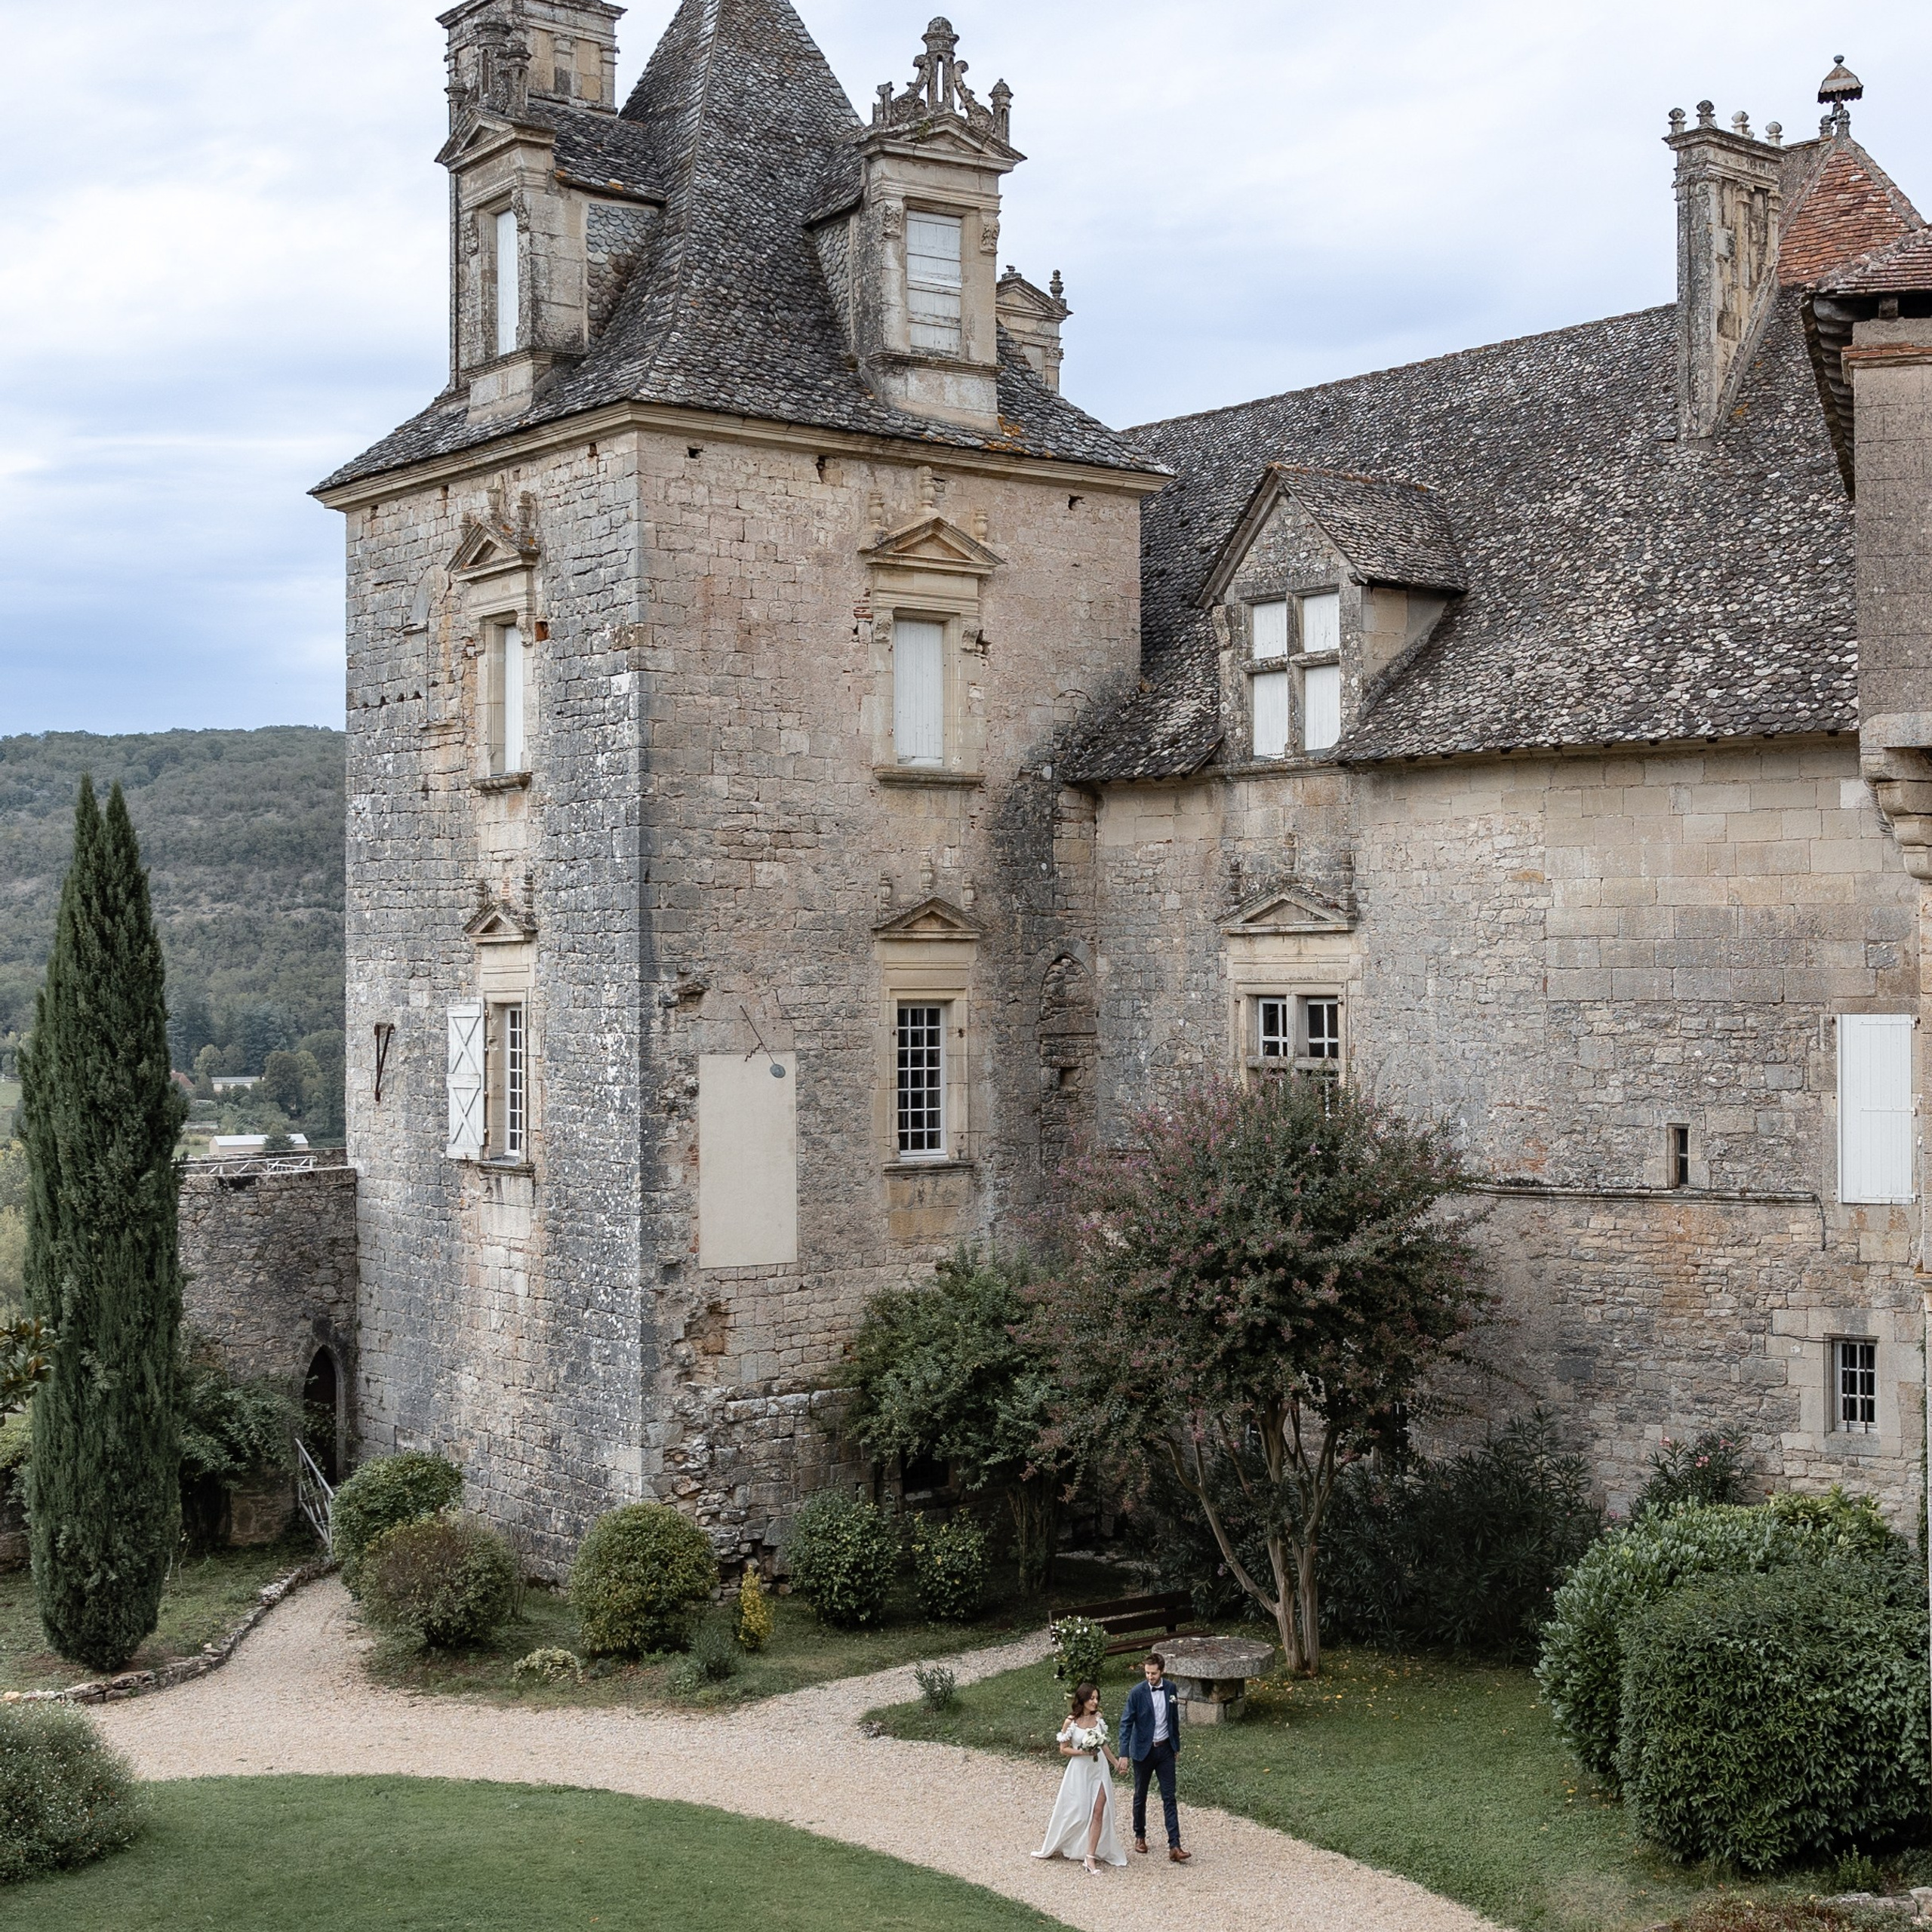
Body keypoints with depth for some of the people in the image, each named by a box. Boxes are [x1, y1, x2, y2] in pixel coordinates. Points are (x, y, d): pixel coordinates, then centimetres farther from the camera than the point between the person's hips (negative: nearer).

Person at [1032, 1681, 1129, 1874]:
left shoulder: (1099, 1719, 1)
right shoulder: (1071, 1722, -12)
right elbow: (1063, 1750, -6)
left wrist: (1116, 1762, 16)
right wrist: (1083, 1752, -19)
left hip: (1099, 1769, 3)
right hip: (1079, 1771, -3)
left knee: (1099, 1812, -6)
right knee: (1077, 1813, 5)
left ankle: (1090, 1858, -3)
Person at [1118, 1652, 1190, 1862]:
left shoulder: (1170, 1689, -3)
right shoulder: (1137, 1692, -15)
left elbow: (1174, 1719, 10)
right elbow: (1126, 1723, -15)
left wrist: (1177, 1746, 15)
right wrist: (1124, 1754, -21)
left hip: (1165, 1749, 2)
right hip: (1143, 1750, -2)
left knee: (1169, 1798, -1)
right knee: (1140, 1796, 12)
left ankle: (1174, 1846, -4)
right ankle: (1140, 1836, 32)